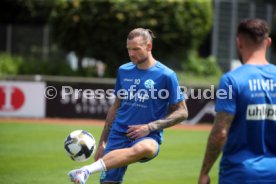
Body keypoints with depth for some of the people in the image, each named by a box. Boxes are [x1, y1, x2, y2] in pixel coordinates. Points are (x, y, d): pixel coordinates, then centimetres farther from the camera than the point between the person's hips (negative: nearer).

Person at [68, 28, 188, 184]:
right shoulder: (124, 71, 10)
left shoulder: (165, 75, -4)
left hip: (147, 137, -5)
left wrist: (150, 127, -12)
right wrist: (102, 142, 18)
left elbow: (182, 112, -1)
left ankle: (87, 171, -49)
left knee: (145, 148, -41)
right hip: (119, 135, 5)